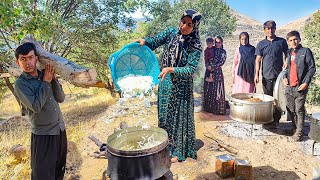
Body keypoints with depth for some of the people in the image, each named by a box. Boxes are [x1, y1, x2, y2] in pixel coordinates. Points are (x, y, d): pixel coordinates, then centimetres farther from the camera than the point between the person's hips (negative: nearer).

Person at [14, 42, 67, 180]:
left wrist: (53, 79, -13)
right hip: (43, 135, -5)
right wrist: (46, 82, -17)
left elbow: (61, 98, -1)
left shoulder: (45, 75, 2)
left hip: (60, 130, 5)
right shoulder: (20, 83, -12)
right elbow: (36, 106, -23)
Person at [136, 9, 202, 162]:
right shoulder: (171, 33, -2)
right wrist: (144, 41, -21)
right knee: (164, 115, 14)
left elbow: (191, 69, -18)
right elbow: (155, 41, 1)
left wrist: (171, 69, -30)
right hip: (165, 83, 4)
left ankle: (178, 151, 25)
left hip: (182, 86, -4)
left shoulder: (195, 46, -13)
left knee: (179, 117, 6)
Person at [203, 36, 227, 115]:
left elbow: (221, 63, -7)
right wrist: (208, 66, -10)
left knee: (217, 90, -2)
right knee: (208, 90, 6)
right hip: (209, 71, 3)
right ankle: (208, 107, 18)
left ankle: (217, 109, 6)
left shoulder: (223, 52, 2)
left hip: (217, 72, -3)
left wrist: (212, 67, -14)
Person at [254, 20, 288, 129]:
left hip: (279, 75, -1)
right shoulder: (261, 44, 8)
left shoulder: (282, 42, 5)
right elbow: (258, 60, 5)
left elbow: (287, 56, 10)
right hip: (266, 76, 1)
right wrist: (256, 74, -3)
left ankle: (276, 120, 11)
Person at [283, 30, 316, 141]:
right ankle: (294, 129, 28)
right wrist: (285, 77, 3)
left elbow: (312, 68, -5)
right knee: (291, 110, 12)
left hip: (300, 87, -5)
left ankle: (299, 133, 8)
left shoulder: (306, 51, -3)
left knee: (299, 110, -1)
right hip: (289, 87, 5)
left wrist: (306, 82, -14)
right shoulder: (289, 53, 13)